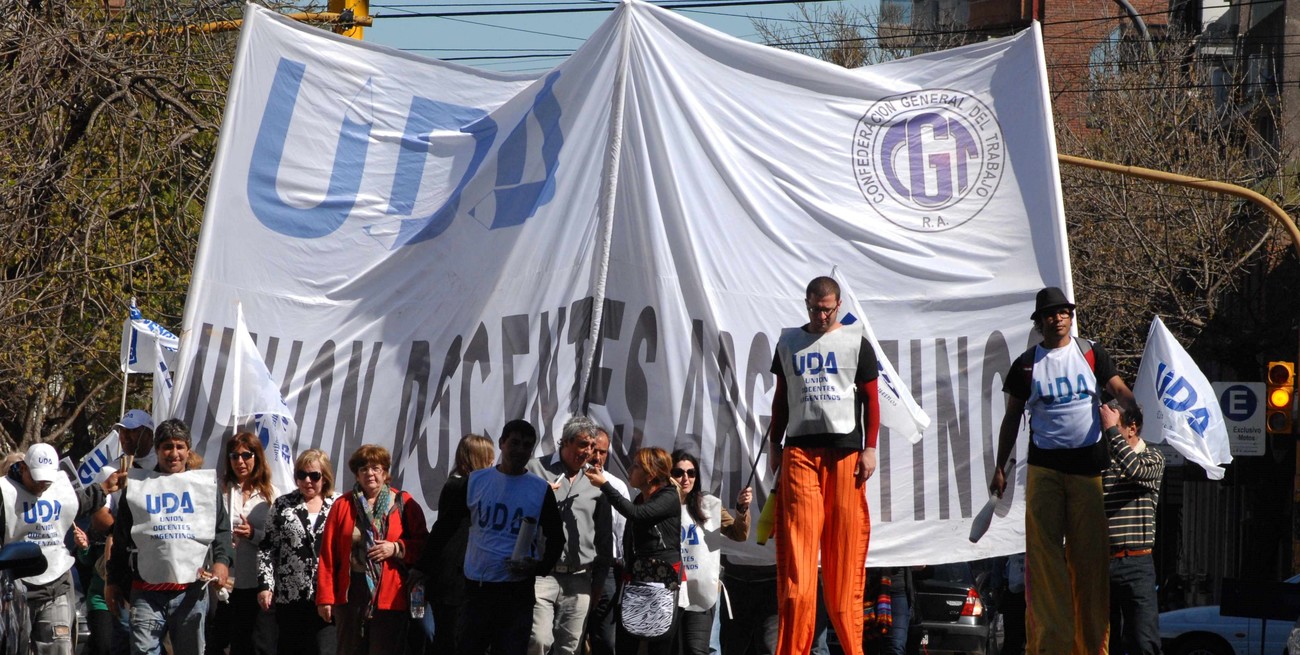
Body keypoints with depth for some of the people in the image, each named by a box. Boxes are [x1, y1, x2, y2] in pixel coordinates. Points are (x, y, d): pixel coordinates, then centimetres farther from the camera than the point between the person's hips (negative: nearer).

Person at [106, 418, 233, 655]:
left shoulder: (207, 483, 13)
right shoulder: (137, 485, 12)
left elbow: (222, 529, 10)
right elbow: (121, 539, 15)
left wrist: (222, 561, -9)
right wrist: (113, 582, 12)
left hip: (192, 590, 1)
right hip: (147, 591, -1)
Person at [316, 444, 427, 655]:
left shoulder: (404, 504, 6)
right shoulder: (342, 505, 8)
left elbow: (423, 545, 5)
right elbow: (327, 556, 5)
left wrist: (396, 548, -13)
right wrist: (325, 597, 0)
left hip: (390, 598, -2)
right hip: (350, 596, 2)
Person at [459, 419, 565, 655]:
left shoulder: (541, 490, 2)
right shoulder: (476, 481, 4)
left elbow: (556, 538, 9)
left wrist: (539, 567, -9)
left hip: (518, 591, -1)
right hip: (476, 588, 1)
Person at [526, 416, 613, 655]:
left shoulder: (595, 483, 14)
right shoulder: (536, 470, 4)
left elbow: (604, 536, 18)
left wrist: (602, 579, 14)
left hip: (579, 579, 4)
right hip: (541, 573, -4)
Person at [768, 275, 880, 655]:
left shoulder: (856, 342, 7)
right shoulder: (789, 342, 14)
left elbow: (871, 399, 6)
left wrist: (870, 448, -1)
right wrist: (775, 445, 13)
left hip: (845, 449, -1)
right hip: (799, 449, 1)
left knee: (845, 544, -1)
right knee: (797, 545, -6)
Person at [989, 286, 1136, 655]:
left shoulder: (1091, 354, 8)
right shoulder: (1026, 365, 9)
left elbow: (1120, 390, -2)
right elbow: (1012, 417, 14)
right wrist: (999, 467, 11)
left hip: (1088, 462, 0)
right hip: (1044, 465, 0)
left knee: (1089, 551, -1)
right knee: (1044, 553, -7)